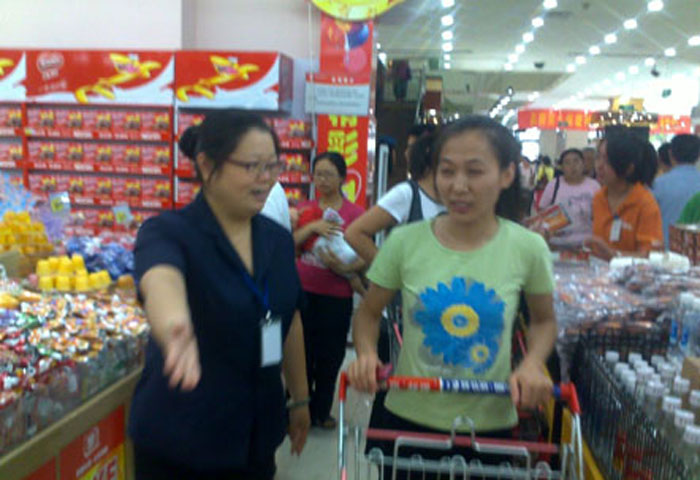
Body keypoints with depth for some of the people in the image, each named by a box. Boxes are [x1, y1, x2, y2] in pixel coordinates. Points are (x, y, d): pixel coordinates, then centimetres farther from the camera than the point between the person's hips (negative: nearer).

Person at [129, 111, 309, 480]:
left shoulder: (277, 239, 1)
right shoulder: (168, 232, -16)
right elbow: (160, 279, -39)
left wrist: (300, 398, 17)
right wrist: (172, 323, -61)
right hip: (179, 440, -4)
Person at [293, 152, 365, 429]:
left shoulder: (355, 214, -2)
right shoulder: (304, 210, 8)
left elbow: (365, 258, -3)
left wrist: (344, 267, -21)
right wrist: (312, 227, -16)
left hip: (336, 296, -2)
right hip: (302, 292, 2)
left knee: (329, 356, 8)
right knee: (302, 353, 7)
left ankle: (321, 411, 26)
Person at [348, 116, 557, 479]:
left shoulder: (528, 248, -9)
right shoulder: (405, 242, -10)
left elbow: (544, 320, 7)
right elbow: (369, 313, 3)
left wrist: (533, 363, -12)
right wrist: (366, 354, -17)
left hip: (489, 424, 0)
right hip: (409, 418, 0)